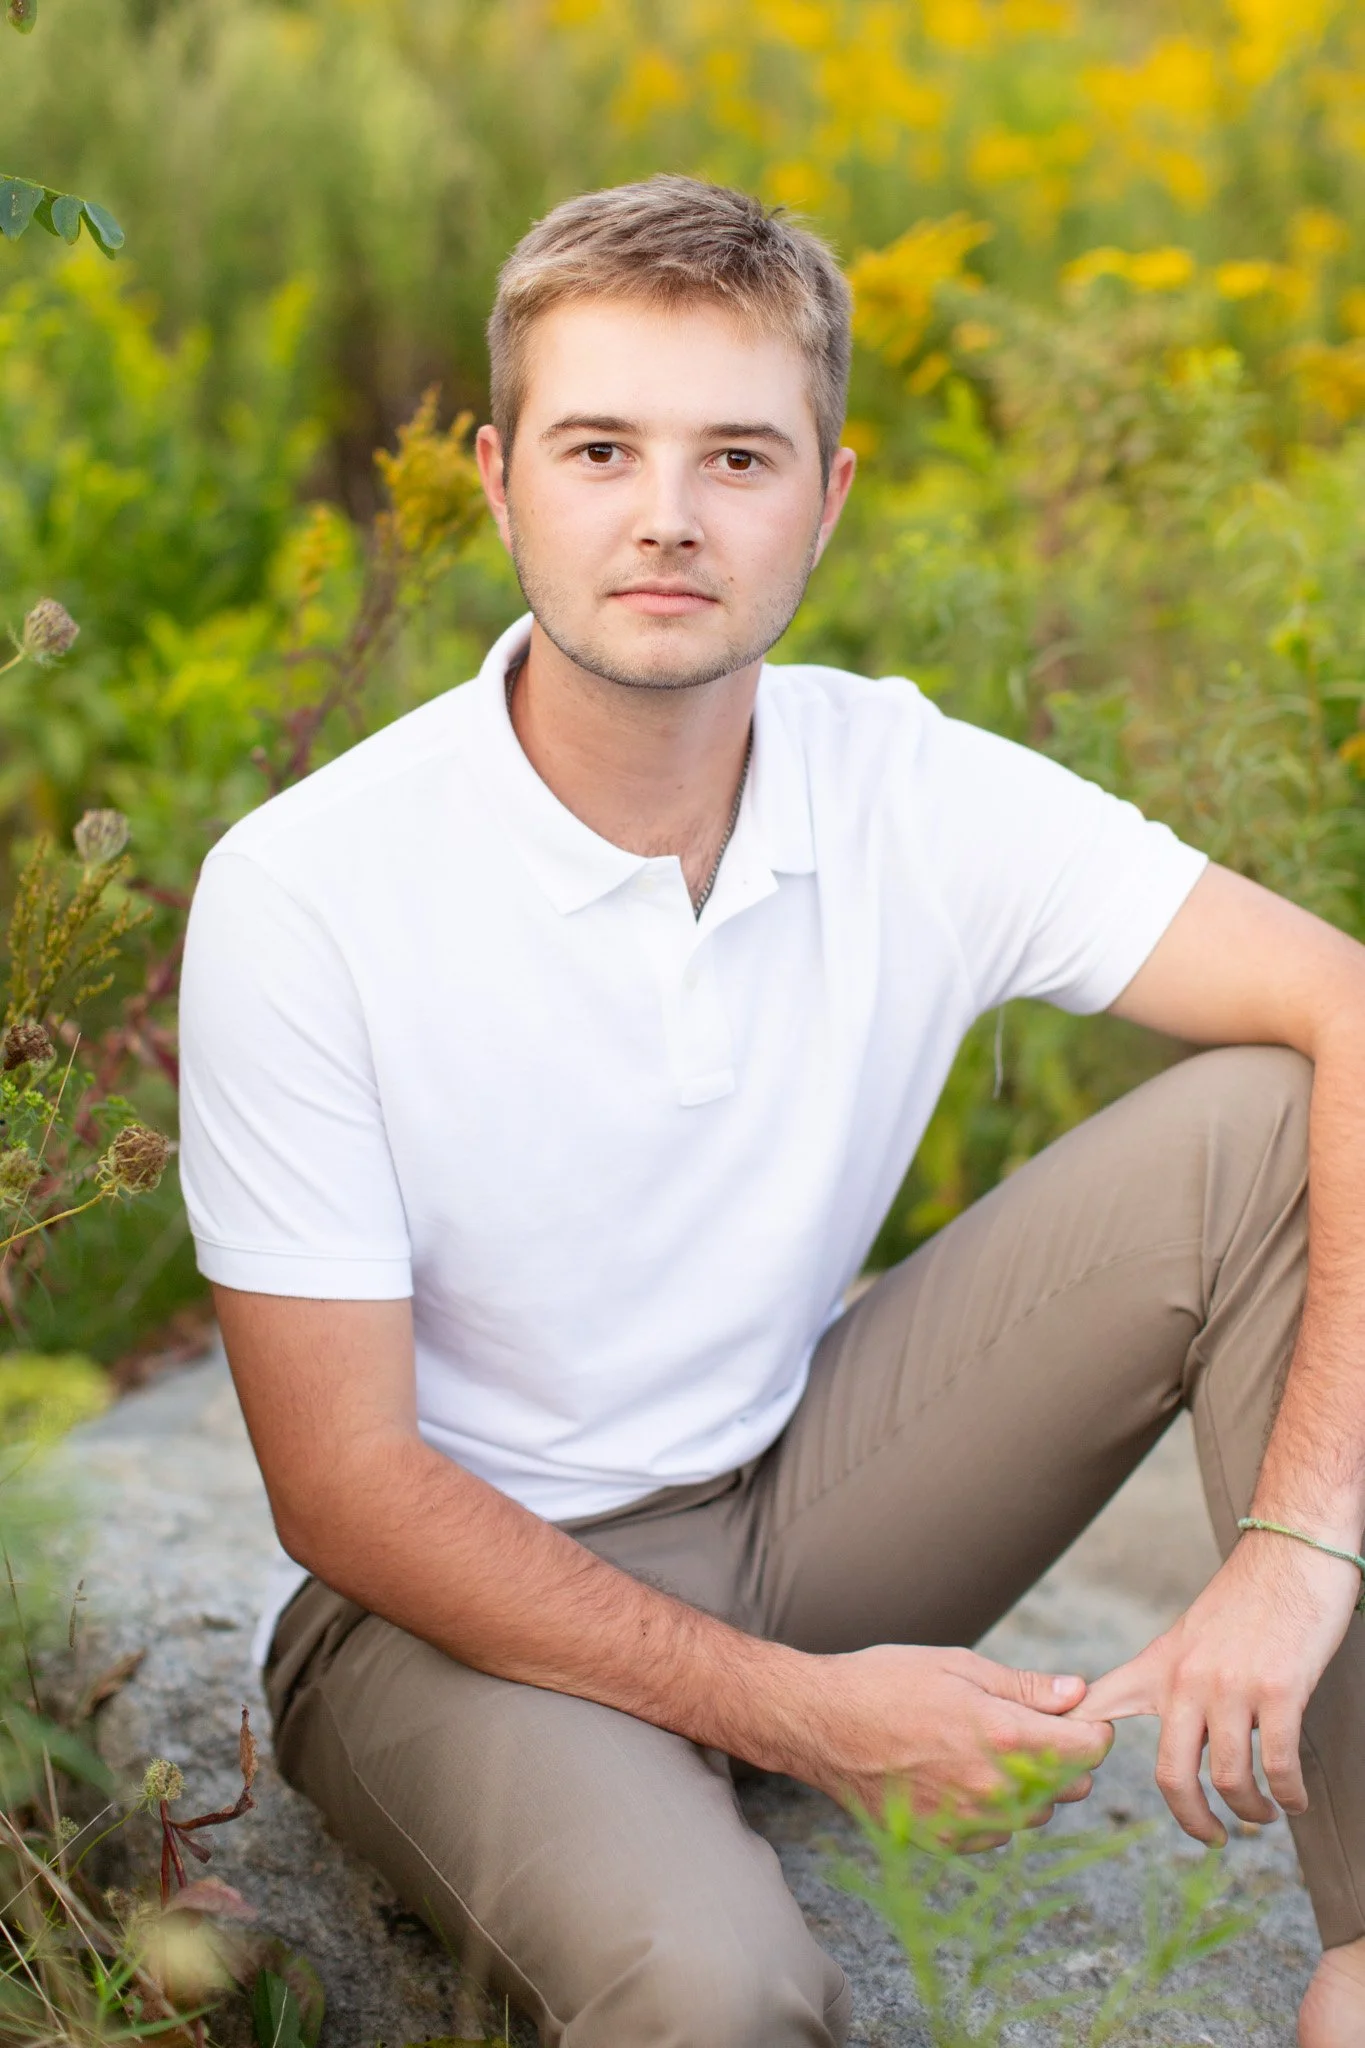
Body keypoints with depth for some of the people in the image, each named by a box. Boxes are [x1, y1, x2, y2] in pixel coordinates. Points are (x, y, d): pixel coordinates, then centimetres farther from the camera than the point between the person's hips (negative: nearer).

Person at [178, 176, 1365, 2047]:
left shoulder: (920, 794, -11)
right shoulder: (300, 895, -19)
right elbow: (342, 1486, -16)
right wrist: (798, 1712, -23)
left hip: (802, 1505, 5)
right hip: (467, 1596, -4)